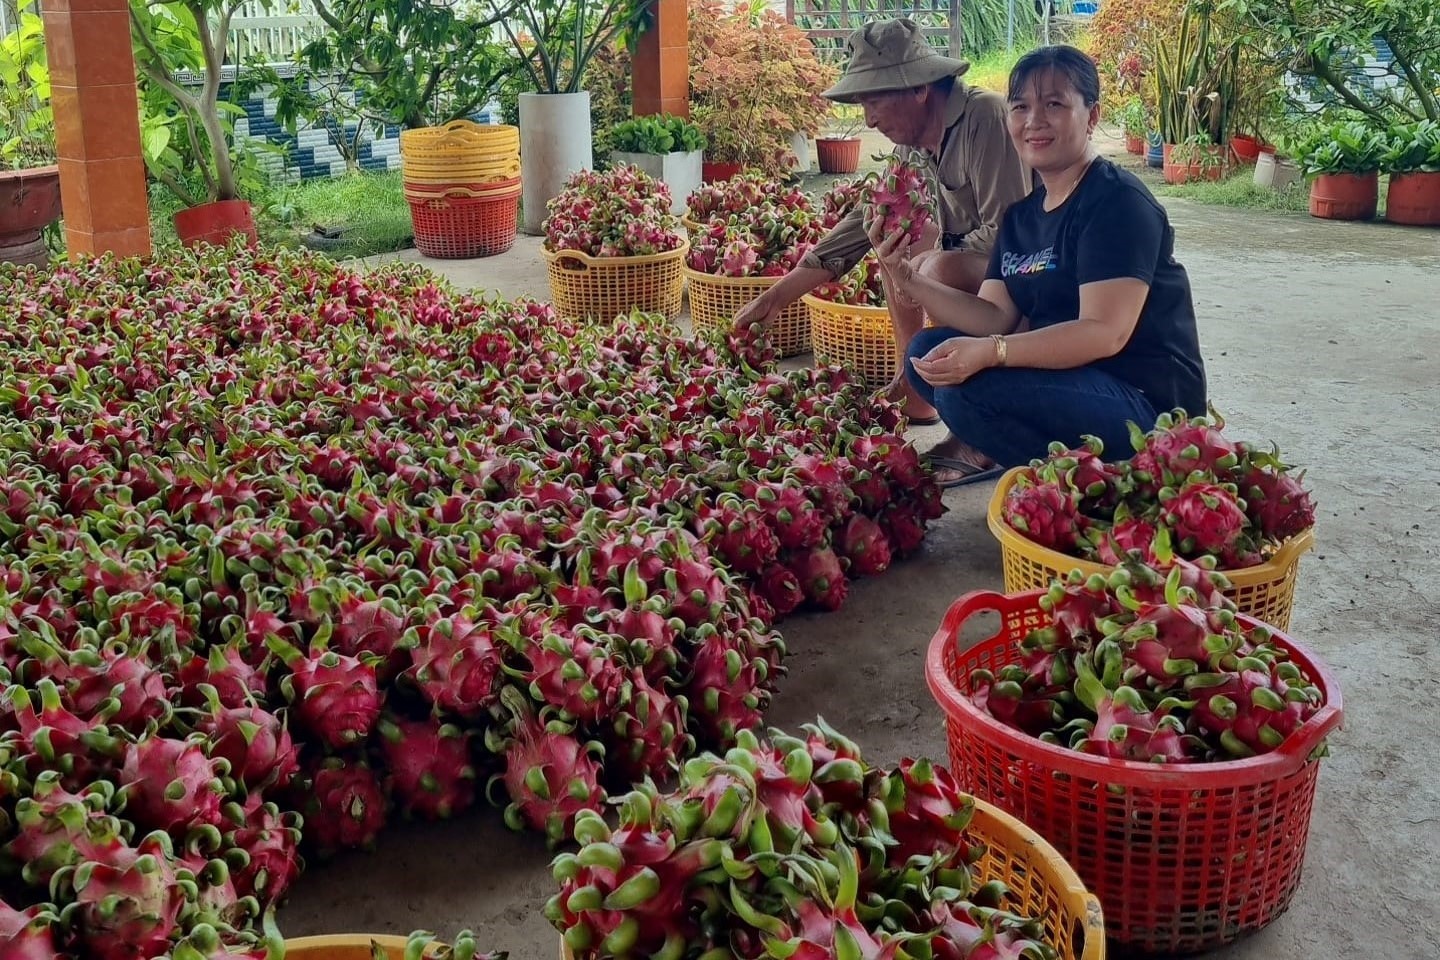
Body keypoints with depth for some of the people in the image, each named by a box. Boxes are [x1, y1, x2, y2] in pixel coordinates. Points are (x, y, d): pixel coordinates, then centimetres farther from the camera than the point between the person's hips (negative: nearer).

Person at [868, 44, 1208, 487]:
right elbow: (997, 318, 3)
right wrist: (910, 280, -11)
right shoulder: (1023, 213, 11)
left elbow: (1104, 333, -24)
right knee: (928, 352, 0)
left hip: (1148, 402, -8)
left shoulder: (1118, 202, -14)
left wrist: (989, 352, -35)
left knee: (965, 389, -25)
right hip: (1066, 376, 8)